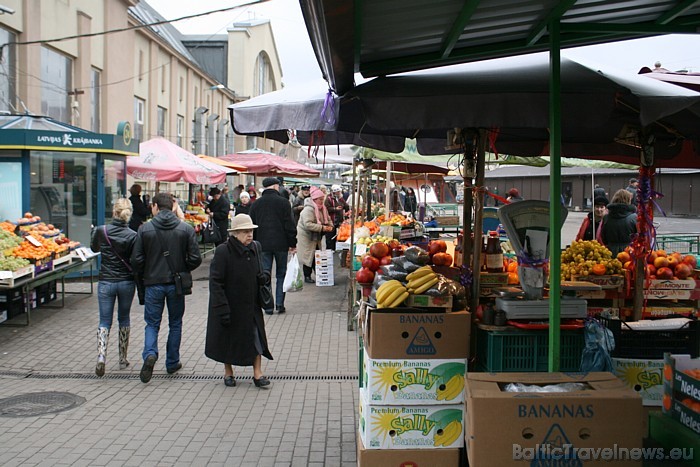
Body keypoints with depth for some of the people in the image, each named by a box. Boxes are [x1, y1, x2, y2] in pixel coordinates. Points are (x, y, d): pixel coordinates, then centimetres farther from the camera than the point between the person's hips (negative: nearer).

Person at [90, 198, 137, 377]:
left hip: (105, 282, 0)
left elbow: (94, 248, 13)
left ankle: (101, 357, -13)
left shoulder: (101, 231, -8)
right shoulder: (133, 236, -11)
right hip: (126, 282, 0)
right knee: (124, 319, 16)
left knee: (104, 321, 7)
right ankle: (123, 359, 22)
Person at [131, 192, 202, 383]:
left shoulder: (145, 229, -6)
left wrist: (144, 276, 11)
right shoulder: (186, 229, -5)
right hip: (176, 284, 1)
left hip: (153, 283, -1)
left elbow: (136, 260, -7)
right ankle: (172, 362, 21)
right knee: (175, 324, 15)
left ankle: (150, 354, -14)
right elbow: (195, 258, -8)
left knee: (152, 323, 10)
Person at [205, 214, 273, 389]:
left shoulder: (252, 251, 3)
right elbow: (215, 282, -20)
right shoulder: (222, 252, -18)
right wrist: (222, 308, -23)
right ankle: (228, 373, 28)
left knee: (256, 337, 2)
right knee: (228, 339, 10)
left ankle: (257, 373, 11)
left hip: (250, 305, 5)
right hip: (229, 307, -5)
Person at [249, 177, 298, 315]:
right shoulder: (283, 202, -5)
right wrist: (292, 244, 0)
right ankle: (280, 304, 5)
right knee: (281, 275, 8)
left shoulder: (255, 204, 6)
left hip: (263, 245, 2)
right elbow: (290, 225, -6)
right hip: (281, 244, -2)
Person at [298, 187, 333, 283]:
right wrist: (322, 228, -32)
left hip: (316, 236, 8)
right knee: (308, 256, -3)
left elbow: (328, 219, 16)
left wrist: (330, 226, -7)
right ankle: (307, 276, 7)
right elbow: (308, 224, -33)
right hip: (306, 236, -8)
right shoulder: (308, 209, -23)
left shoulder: (322, 208, 6)